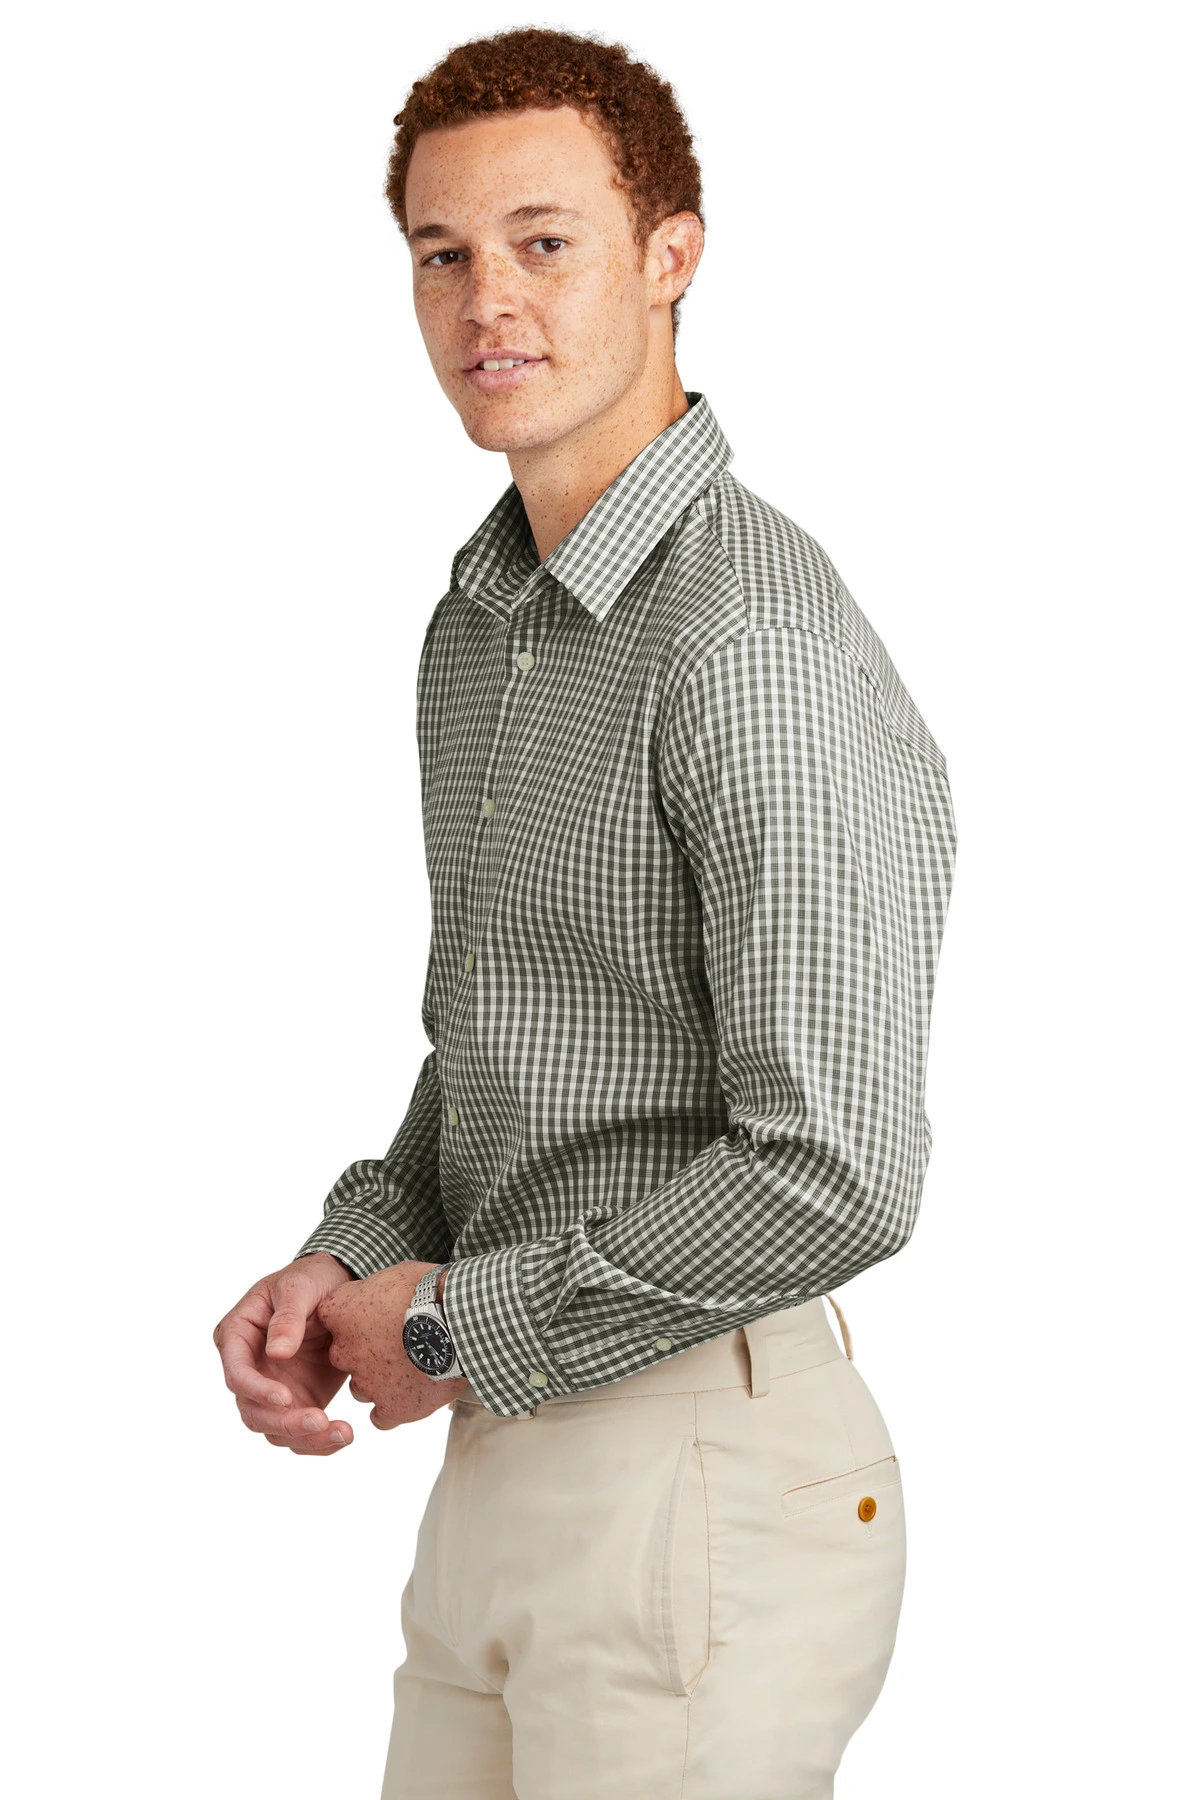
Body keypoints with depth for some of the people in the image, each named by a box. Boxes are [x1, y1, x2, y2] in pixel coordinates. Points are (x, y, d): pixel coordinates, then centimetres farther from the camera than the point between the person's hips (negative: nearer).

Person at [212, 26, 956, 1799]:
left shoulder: (756, 644, -20)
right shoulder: (489, 620, 12)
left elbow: (833, 1171, -25)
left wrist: (457, 1326, -14)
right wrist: (351, 1262, 5)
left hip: (701, 1477, -9)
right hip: (511, 1476, 9)